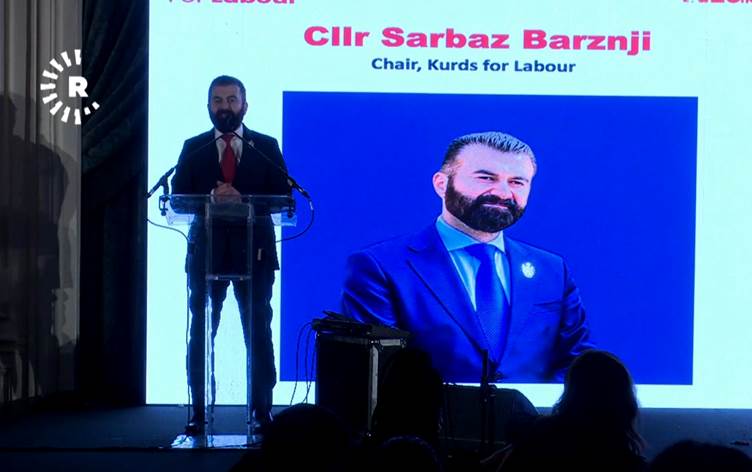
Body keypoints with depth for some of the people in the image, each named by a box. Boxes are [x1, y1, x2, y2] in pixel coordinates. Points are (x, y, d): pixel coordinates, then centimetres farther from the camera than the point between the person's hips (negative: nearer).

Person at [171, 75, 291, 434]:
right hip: (206, 250, 1)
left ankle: (262, 409, 11)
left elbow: (282, 197, -2)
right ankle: (199, 411, 8)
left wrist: (241, 199, -17)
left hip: (254, 250, -1)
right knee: (201, 333, 2)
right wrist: (209, 198, -18)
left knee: (259, 332, 3)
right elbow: (178, 198, 2)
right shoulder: (193, 148, 9)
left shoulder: (266, 147, 7)